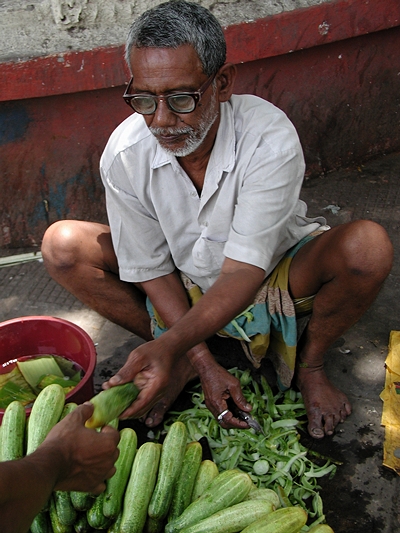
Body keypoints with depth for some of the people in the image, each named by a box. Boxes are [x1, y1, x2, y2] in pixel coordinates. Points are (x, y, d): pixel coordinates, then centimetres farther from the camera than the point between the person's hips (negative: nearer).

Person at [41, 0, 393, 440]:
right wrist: (204, 364, -20)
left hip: (273, 278, -1)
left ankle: (308, 361, 0)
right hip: (182, 285, 2)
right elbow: (153, 271, -15)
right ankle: (186, 366, -5)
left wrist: (169, 345, -49)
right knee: (62, 245, -17)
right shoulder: (124, 154, -23)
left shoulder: (270, 138, -31)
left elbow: (244, 272, -34)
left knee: (368, 247, -30)